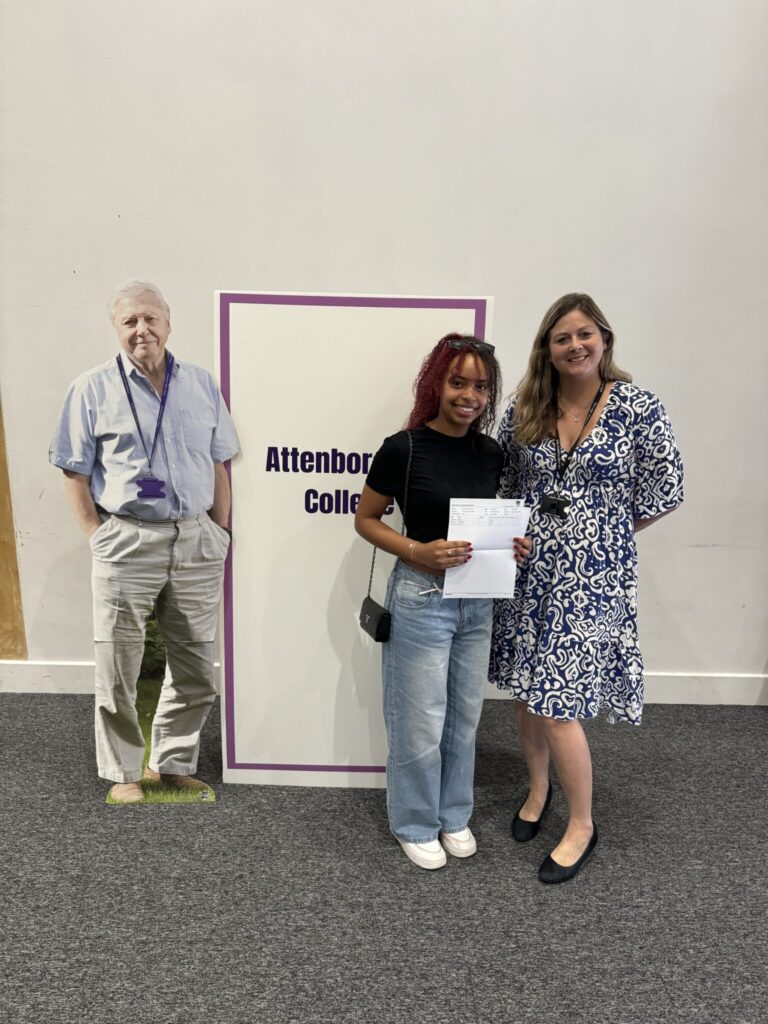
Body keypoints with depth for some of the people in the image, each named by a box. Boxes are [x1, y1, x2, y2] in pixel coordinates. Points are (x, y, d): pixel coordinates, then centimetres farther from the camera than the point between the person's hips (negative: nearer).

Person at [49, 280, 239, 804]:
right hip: (127, 541, -2)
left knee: (196, 668, 10)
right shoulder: (92, 389, 2)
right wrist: (99, 537, -5)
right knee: (118, 670, 6)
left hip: (197, 541, 3)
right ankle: (123, 773, 26)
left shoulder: (202, 384, 10)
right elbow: (75, 473, 2)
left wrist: (221, 533, 6)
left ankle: (173, 764, 29)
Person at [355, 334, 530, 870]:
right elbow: (365, 519, -6)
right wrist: (418, 551, -21)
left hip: (477, 600, 5)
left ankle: (455, 815, 41)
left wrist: (510, 545, -5)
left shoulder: (491, 453, 2)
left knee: (465, 716, 18)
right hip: (422, 598, -5)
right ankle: (416, 825, 33)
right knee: (421, 721, 8)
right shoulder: (404, 448, -13)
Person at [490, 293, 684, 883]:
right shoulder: (524, 409, 3)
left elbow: (663, 495, -4)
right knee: (526, 690, 15)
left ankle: (582, 825, 23)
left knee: (558, 705, -2)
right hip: (526, 570, 4)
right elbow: (502, 484, 13)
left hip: (592, 578, -4)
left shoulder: (638, 407, -7)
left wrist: (603, 533, 1)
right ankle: (538, 789, 42)